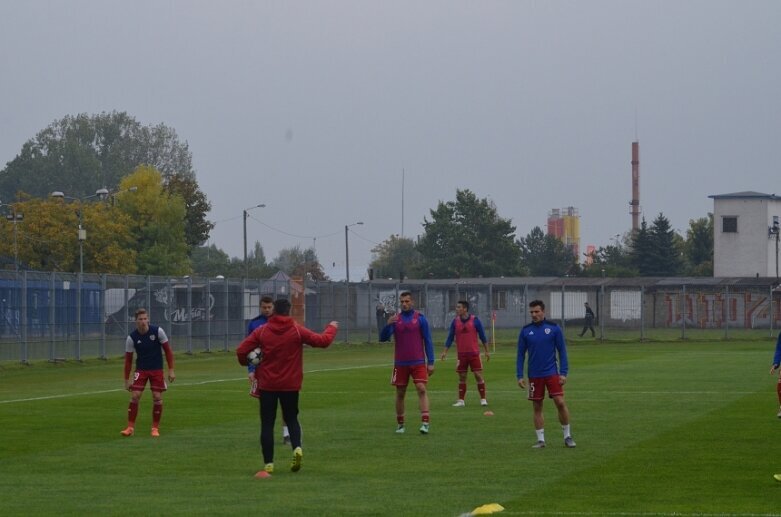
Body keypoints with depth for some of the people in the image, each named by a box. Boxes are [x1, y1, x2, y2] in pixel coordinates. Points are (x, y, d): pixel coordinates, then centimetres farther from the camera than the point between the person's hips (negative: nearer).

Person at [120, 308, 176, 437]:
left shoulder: (157, 331, -11)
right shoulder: (132, 338, -10)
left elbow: (167, 350, -2)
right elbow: (128, 359, -1)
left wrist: (171, 370, -5)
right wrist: (127, 379, -1)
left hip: (157, 369, 0)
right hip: (141, 369, 0)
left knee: (157, 397, -4)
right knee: (134, 396, -10)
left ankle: (155, 428, 10)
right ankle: (130, 427, 0)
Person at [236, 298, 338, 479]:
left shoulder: (262, 331, -5)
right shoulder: (297, 330, -6)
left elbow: (241, 350, -7)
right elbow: (322, 341, -4)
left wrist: (247, 363, 14)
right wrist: (331, 328, 16)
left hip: (267, 384, 0)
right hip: (290, 384, 0)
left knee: (267, 423, 6)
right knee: (291, 418, 17)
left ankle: (268, 464, 2)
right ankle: (297, 447, -10)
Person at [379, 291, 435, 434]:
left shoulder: (420, 318, 0)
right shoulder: (395, 319, 5)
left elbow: (428, 341, 1)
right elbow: (383, 338, -2)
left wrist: (431, 362, -5)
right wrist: (388, 324, -21)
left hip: (418, 362, -2)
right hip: (400, 363, 2)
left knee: (421, 389, -16)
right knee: (400, 393, 7)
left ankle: (425, 423, -21)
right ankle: (400, 424, 17)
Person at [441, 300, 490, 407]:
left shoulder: (474, 320, -4)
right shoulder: (455, 321, 4)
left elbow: (482, 336, 2)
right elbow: (450, 337, 8)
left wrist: (486, 351, 3)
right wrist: (445, 352, 2)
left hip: (474, 353, -2)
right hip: (461, 354, 2)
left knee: (478, 376, -4)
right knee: (462, 377, 4)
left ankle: (483, 399, 2)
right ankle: (461, 401, 8)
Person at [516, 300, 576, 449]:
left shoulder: (554, 328, -2)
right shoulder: (525, 331, 3)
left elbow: (562, 351, 1)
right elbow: (521, 354, 7)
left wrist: (564, 373, -6)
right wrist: (520, 376, 1)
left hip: (552, 373, -2)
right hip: (534, 375, 2)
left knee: (560, 403, -9)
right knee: (537, 407, 4)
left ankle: (567, 436, 5)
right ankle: (540, 439, 12)